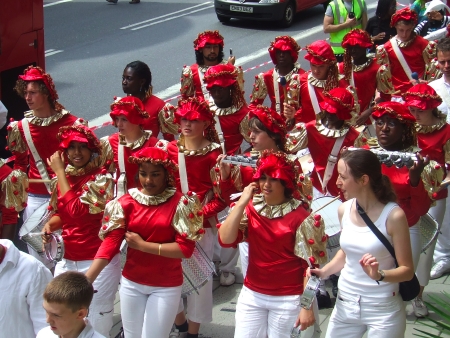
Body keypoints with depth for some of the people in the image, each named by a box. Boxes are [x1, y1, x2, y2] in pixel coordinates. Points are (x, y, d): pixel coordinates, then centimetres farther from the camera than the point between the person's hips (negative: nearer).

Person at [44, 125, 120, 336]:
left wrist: (59, 172, -17)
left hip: (98, 262, -6)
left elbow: (76, 210, -24)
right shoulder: (64, 177, 5)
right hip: (68, 261, 6)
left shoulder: (101, 178, -13)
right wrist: (50, 225, -4)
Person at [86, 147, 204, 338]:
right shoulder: (127, 202, -4)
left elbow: (186, 248, -16)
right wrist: (86, 280, -23)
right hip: (131, 283, 3)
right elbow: (110, 241, -11)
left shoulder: (180, 203, -11)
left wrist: (142, 245, -16)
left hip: (166, 286, -3)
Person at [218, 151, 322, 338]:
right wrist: (241, 203, -15)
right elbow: (225, 240, -10)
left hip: (289, 299, -4)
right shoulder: (250, 208, 1)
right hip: (252, 295, 4)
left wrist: (307, 306, -13)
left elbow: (310, 264, -11)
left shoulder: (299, 216, -12)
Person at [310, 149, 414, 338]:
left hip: (383, 308, -5)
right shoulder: (344, 210, -1)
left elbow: (407, 270, -12)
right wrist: (324, 271, 1)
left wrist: (379, 275, -29)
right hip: (345, 304, 5)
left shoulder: (393, 215, -17)